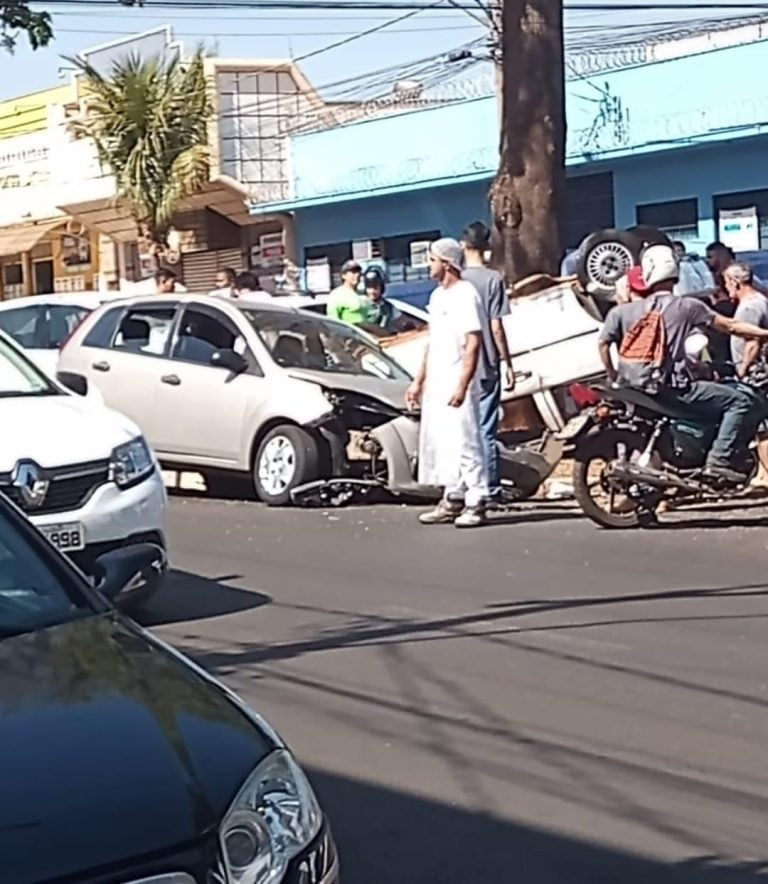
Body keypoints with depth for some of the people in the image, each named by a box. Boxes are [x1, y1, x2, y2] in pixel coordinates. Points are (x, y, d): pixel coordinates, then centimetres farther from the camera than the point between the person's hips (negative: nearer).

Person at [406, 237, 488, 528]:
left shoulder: (465, 295, -12)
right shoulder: (438, 296, 16)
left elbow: (473, 344, -17)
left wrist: (462, 386, -23)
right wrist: (419, 381, 20)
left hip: (457, 384, -9)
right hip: (435, 385, 9)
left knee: (465, 443, -8)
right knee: (439, 445, 11)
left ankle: (476, 504, -4)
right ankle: (453, 500, 18)